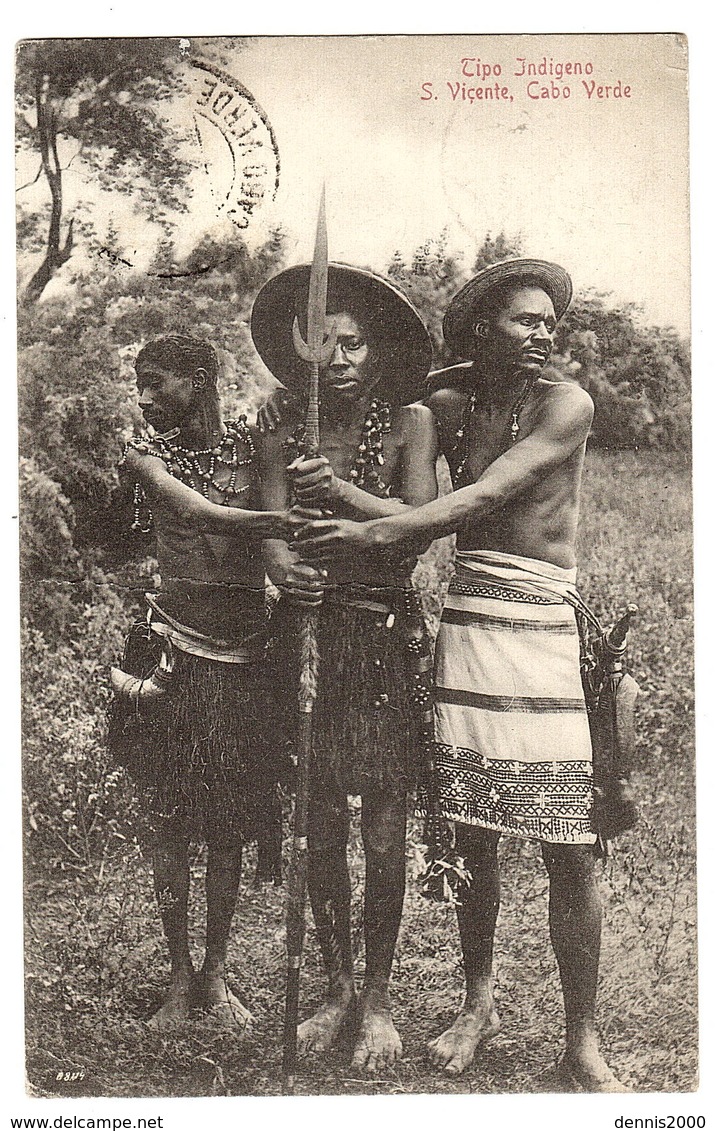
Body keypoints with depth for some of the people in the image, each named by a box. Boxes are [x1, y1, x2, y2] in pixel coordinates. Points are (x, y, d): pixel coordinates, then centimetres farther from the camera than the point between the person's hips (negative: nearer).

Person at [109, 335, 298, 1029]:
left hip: (243, 653, 1)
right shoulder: (147, 452, 1)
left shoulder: (252, 445, 6)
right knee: (167, 821, 3)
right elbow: (203, 514, -17)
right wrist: (293, 522, -32)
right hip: (173, 650, -1)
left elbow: (277, 528, 0)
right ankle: (180, 979, 18)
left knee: (228, 827, 7)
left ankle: (216, 975, 22)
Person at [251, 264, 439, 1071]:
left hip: (385, 635, -2)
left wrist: (341, 490, -29)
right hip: (310, 633, 2)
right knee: (320, 828, 6)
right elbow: (270, 532, -4)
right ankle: (336, 989, 24)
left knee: (383, 833, 0)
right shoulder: (289, 435, 7)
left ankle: (378, 999, 18)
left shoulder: (409, 422, 1)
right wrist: (281, 565, -27)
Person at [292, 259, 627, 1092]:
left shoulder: (566, 405, -3)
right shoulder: (447, 404, 11)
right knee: (471, 838, 8)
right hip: (467, 624, 3)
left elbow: (486, 496, -15)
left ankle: (582, 1043, 12)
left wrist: (374, 533, -23)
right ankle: (477, 1003, 28)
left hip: (549, 630, -3)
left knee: (570, 853, -3)